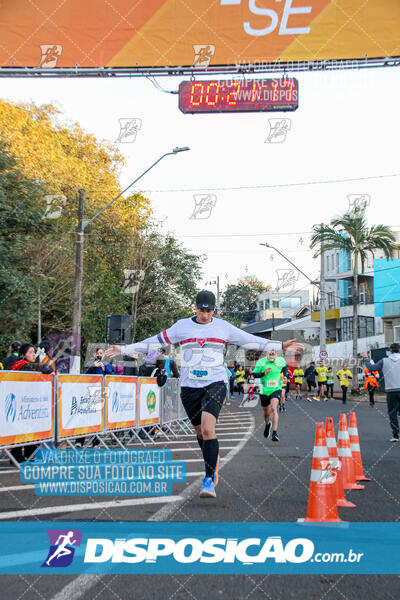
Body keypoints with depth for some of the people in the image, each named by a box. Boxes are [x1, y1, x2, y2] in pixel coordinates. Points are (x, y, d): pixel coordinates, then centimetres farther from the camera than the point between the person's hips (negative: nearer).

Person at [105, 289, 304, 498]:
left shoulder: (223, 327, 5)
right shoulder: (182, 326, 4)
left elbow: (250, 340, 12)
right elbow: (156, 341, 8)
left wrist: (281, 346, 9)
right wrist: (123, 349, 5)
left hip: (215, 383, -2)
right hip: (189, 386, 2)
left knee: (208, 428, -20)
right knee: (200, 432, 9)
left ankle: (209, 480, -16)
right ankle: (214, 466, 36)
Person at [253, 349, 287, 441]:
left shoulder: (281, 360, -2)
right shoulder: (261, 362, -8)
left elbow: (285, 366, 20)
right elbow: (255, 374, -5)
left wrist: (284, 375, 4)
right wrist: (264, 373, -22)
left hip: (276, 390, -1)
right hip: (264, 391, 1)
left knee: (274, 408, -24)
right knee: (266, 413, 14)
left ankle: (275, 433, -27)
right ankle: (267, 425, 49)